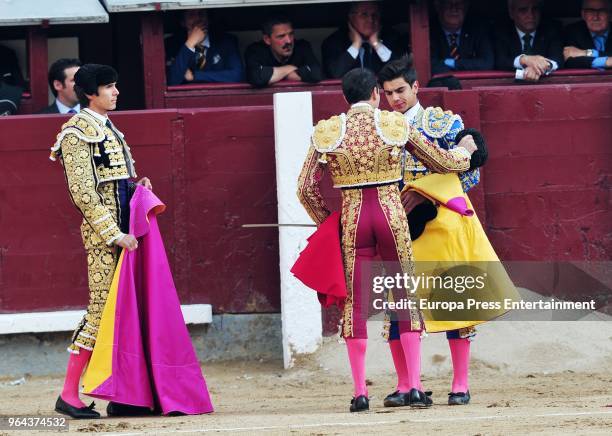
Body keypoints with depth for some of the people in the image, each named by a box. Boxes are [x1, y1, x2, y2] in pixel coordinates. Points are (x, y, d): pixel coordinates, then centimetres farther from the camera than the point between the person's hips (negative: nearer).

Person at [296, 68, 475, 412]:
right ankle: (415, 386, 1)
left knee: (355, 304, 7)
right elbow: (442, 162, 10)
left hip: (352, 217, 1)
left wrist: (328, 222, 17)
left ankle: (360, 392, 4)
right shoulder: (396, 124, 0)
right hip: (392, 215, -1)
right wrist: (466, 154, 31)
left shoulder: (328, 132, 2)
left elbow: (306, 189, 1)